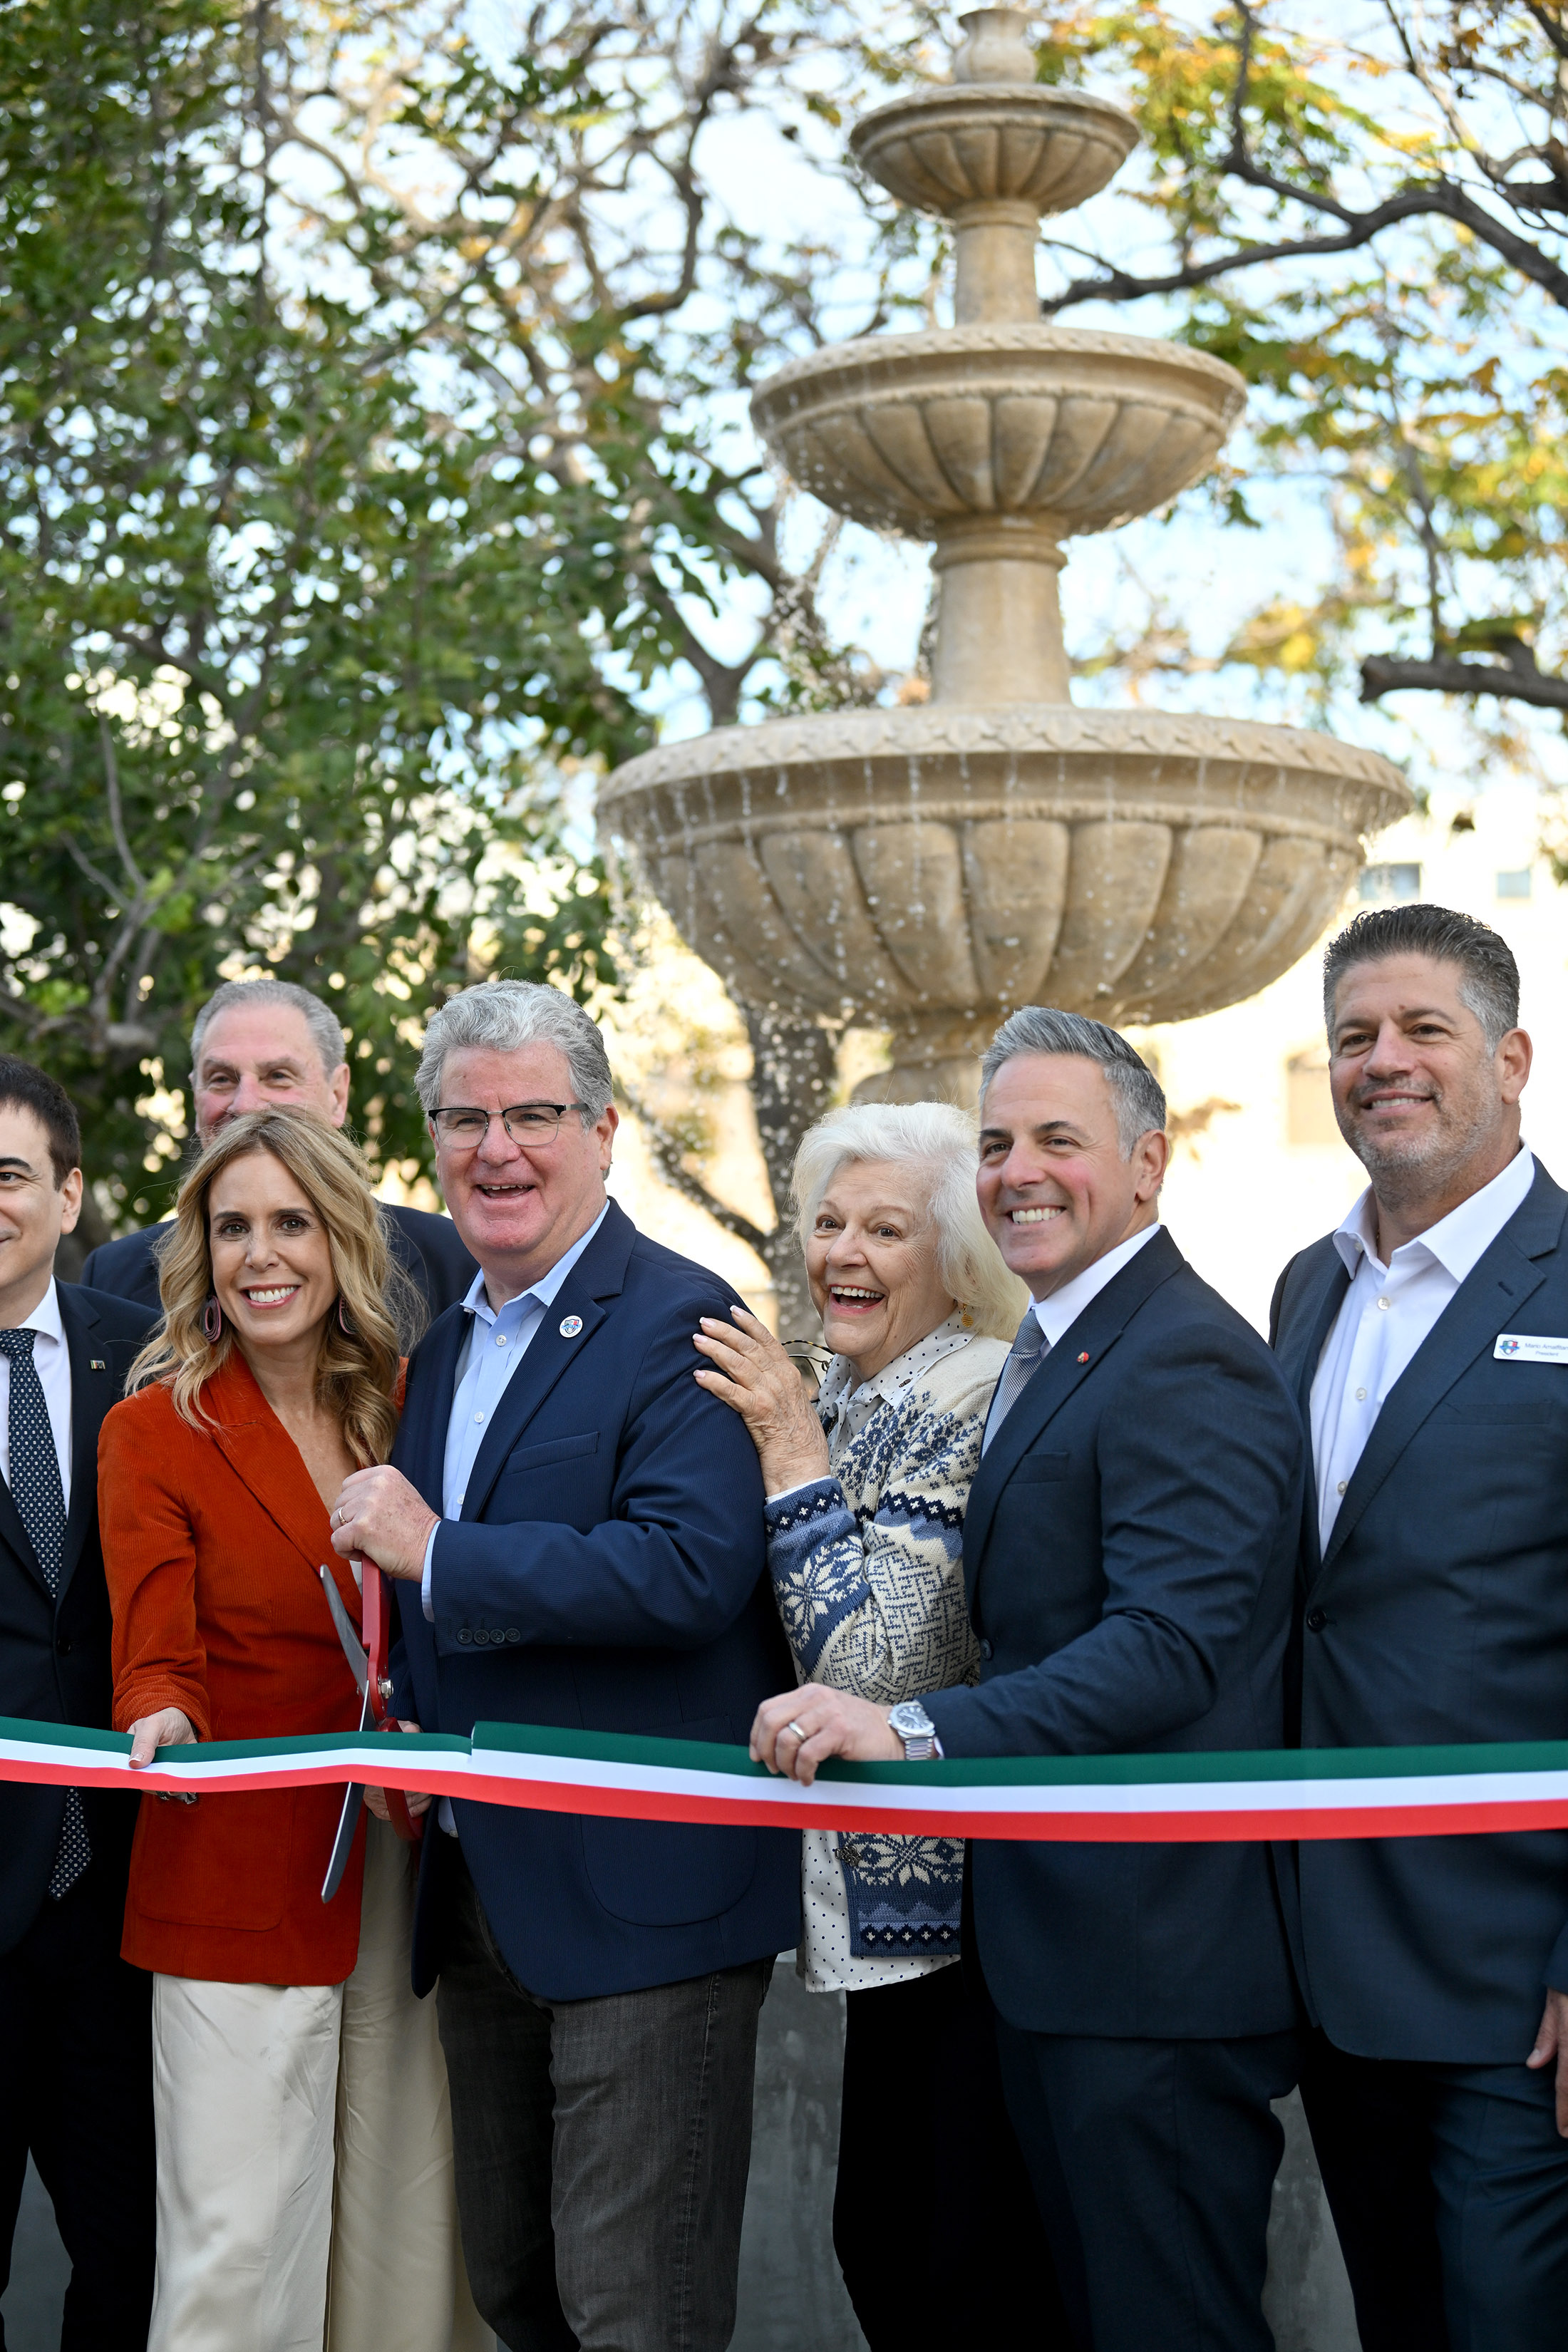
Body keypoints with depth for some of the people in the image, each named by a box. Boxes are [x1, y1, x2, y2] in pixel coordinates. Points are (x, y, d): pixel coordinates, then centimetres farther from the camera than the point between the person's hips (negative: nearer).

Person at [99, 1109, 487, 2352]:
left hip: (402, 1878, 4)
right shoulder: (157, 1430, -4)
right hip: (237, 1890, -4)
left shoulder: (399, 1407, 9)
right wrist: (161, 1726, -33)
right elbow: (155, 1654, -12)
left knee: (405, 2235, 9)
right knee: (239, 2249, -5)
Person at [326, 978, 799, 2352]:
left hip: (639, 1902, -9)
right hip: (481, 1901, 9)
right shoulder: (449, 1346, 16)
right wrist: (404, 1726, 5)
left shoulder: (679, 1325, -12)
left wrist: (438, 1554, -21)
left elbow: (692, 1568, -27)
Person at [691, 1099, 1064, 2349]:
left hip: (958, 1905, -9)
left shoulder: (972, 1404, -16)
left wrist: (790, 1451, -19)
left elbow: (875, 1662, -24)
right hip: (890, 1907, 9)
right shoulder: (843, 1402, 12)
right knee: (879, 2244, 16)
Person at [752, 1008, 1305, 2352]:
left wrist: (917, 1734, -35)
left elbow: (1167, 1647, -27)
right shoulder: (1053, 1354, 17)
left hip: (1152, 1959, -10)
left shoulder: (1186, 1365, -16)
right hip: (1060, 1945, 10)